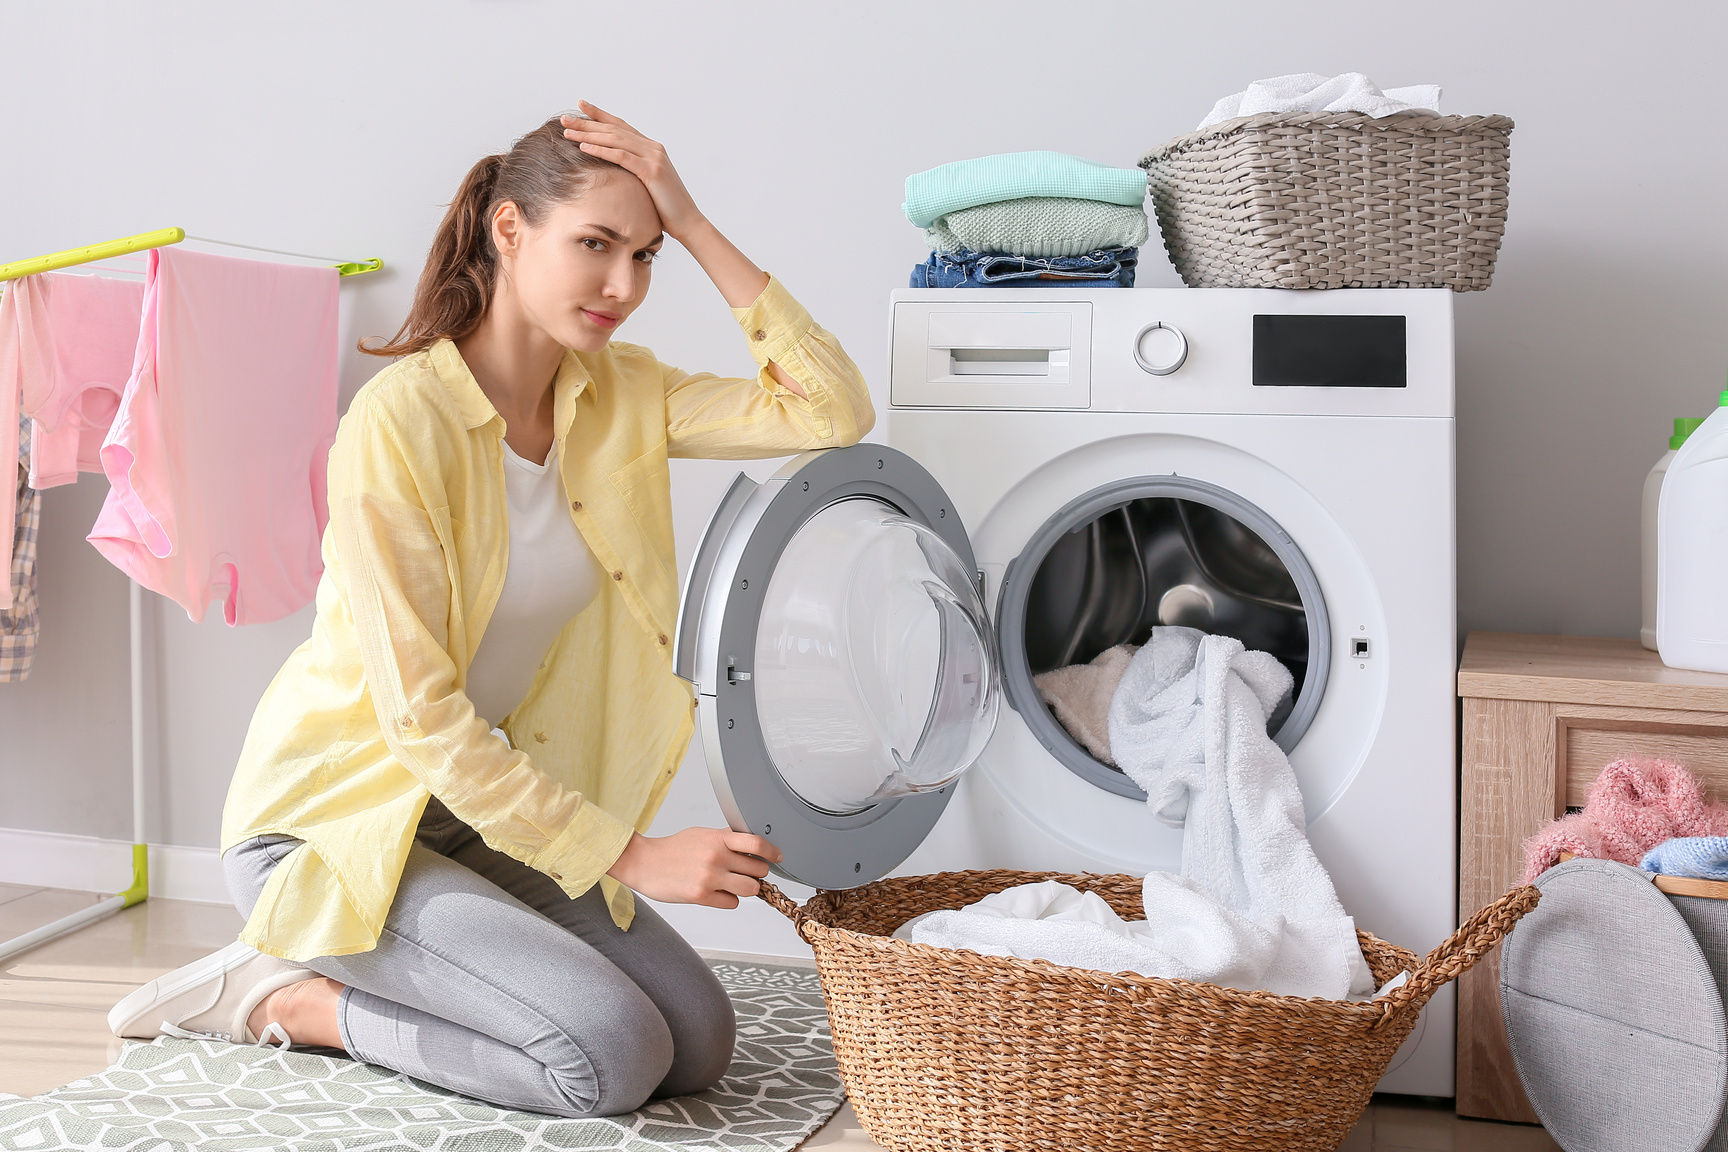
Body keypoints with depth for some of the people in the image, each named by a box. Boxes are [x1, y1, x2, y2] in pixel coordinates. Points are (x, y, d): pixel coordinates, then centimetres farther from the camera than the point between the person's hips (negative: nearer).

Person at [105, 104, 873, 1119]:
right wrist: (627, 855, -24)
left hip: (478, 801, 8)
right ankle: (286, 998, -1)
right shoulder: (400, 420, -23)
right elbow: (421, 718, -24)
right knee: (615, 1057, -21)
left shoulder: (619, 395, -2)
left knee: (699, 1042, -4)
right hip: (337, 812, -7)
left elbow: (835, 414, -11)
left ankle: (320, 996, 11)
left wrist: (694, 226, -16)